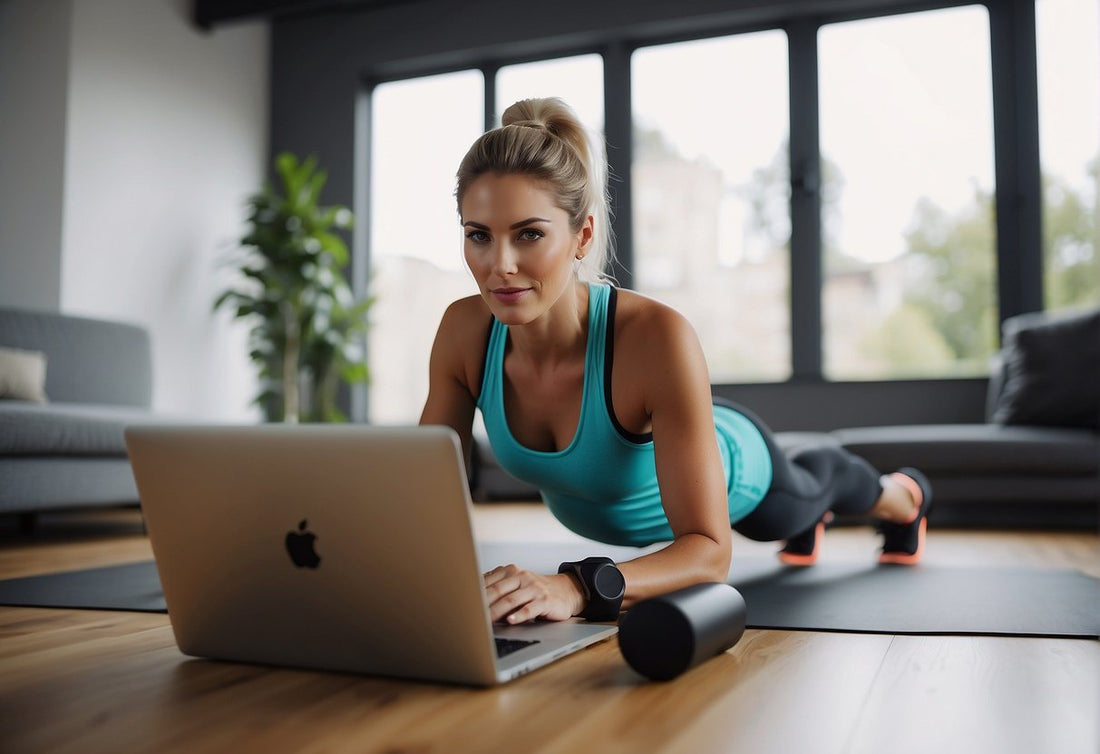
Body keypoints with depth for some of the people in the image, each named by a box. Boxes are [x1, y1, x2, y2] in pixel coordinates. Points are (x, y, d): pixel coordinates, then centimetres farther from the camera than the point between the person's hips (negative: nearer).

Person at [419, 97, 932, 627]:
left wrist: (576, 587, -62)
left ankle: (904, 495, 71)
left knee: (806, 490, 34)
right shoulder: (464, 330, -33)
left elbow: (710, 550, -45)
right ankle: (811, 518, 75)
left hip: (727, 470, -3)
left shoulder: (658, 338, -46)